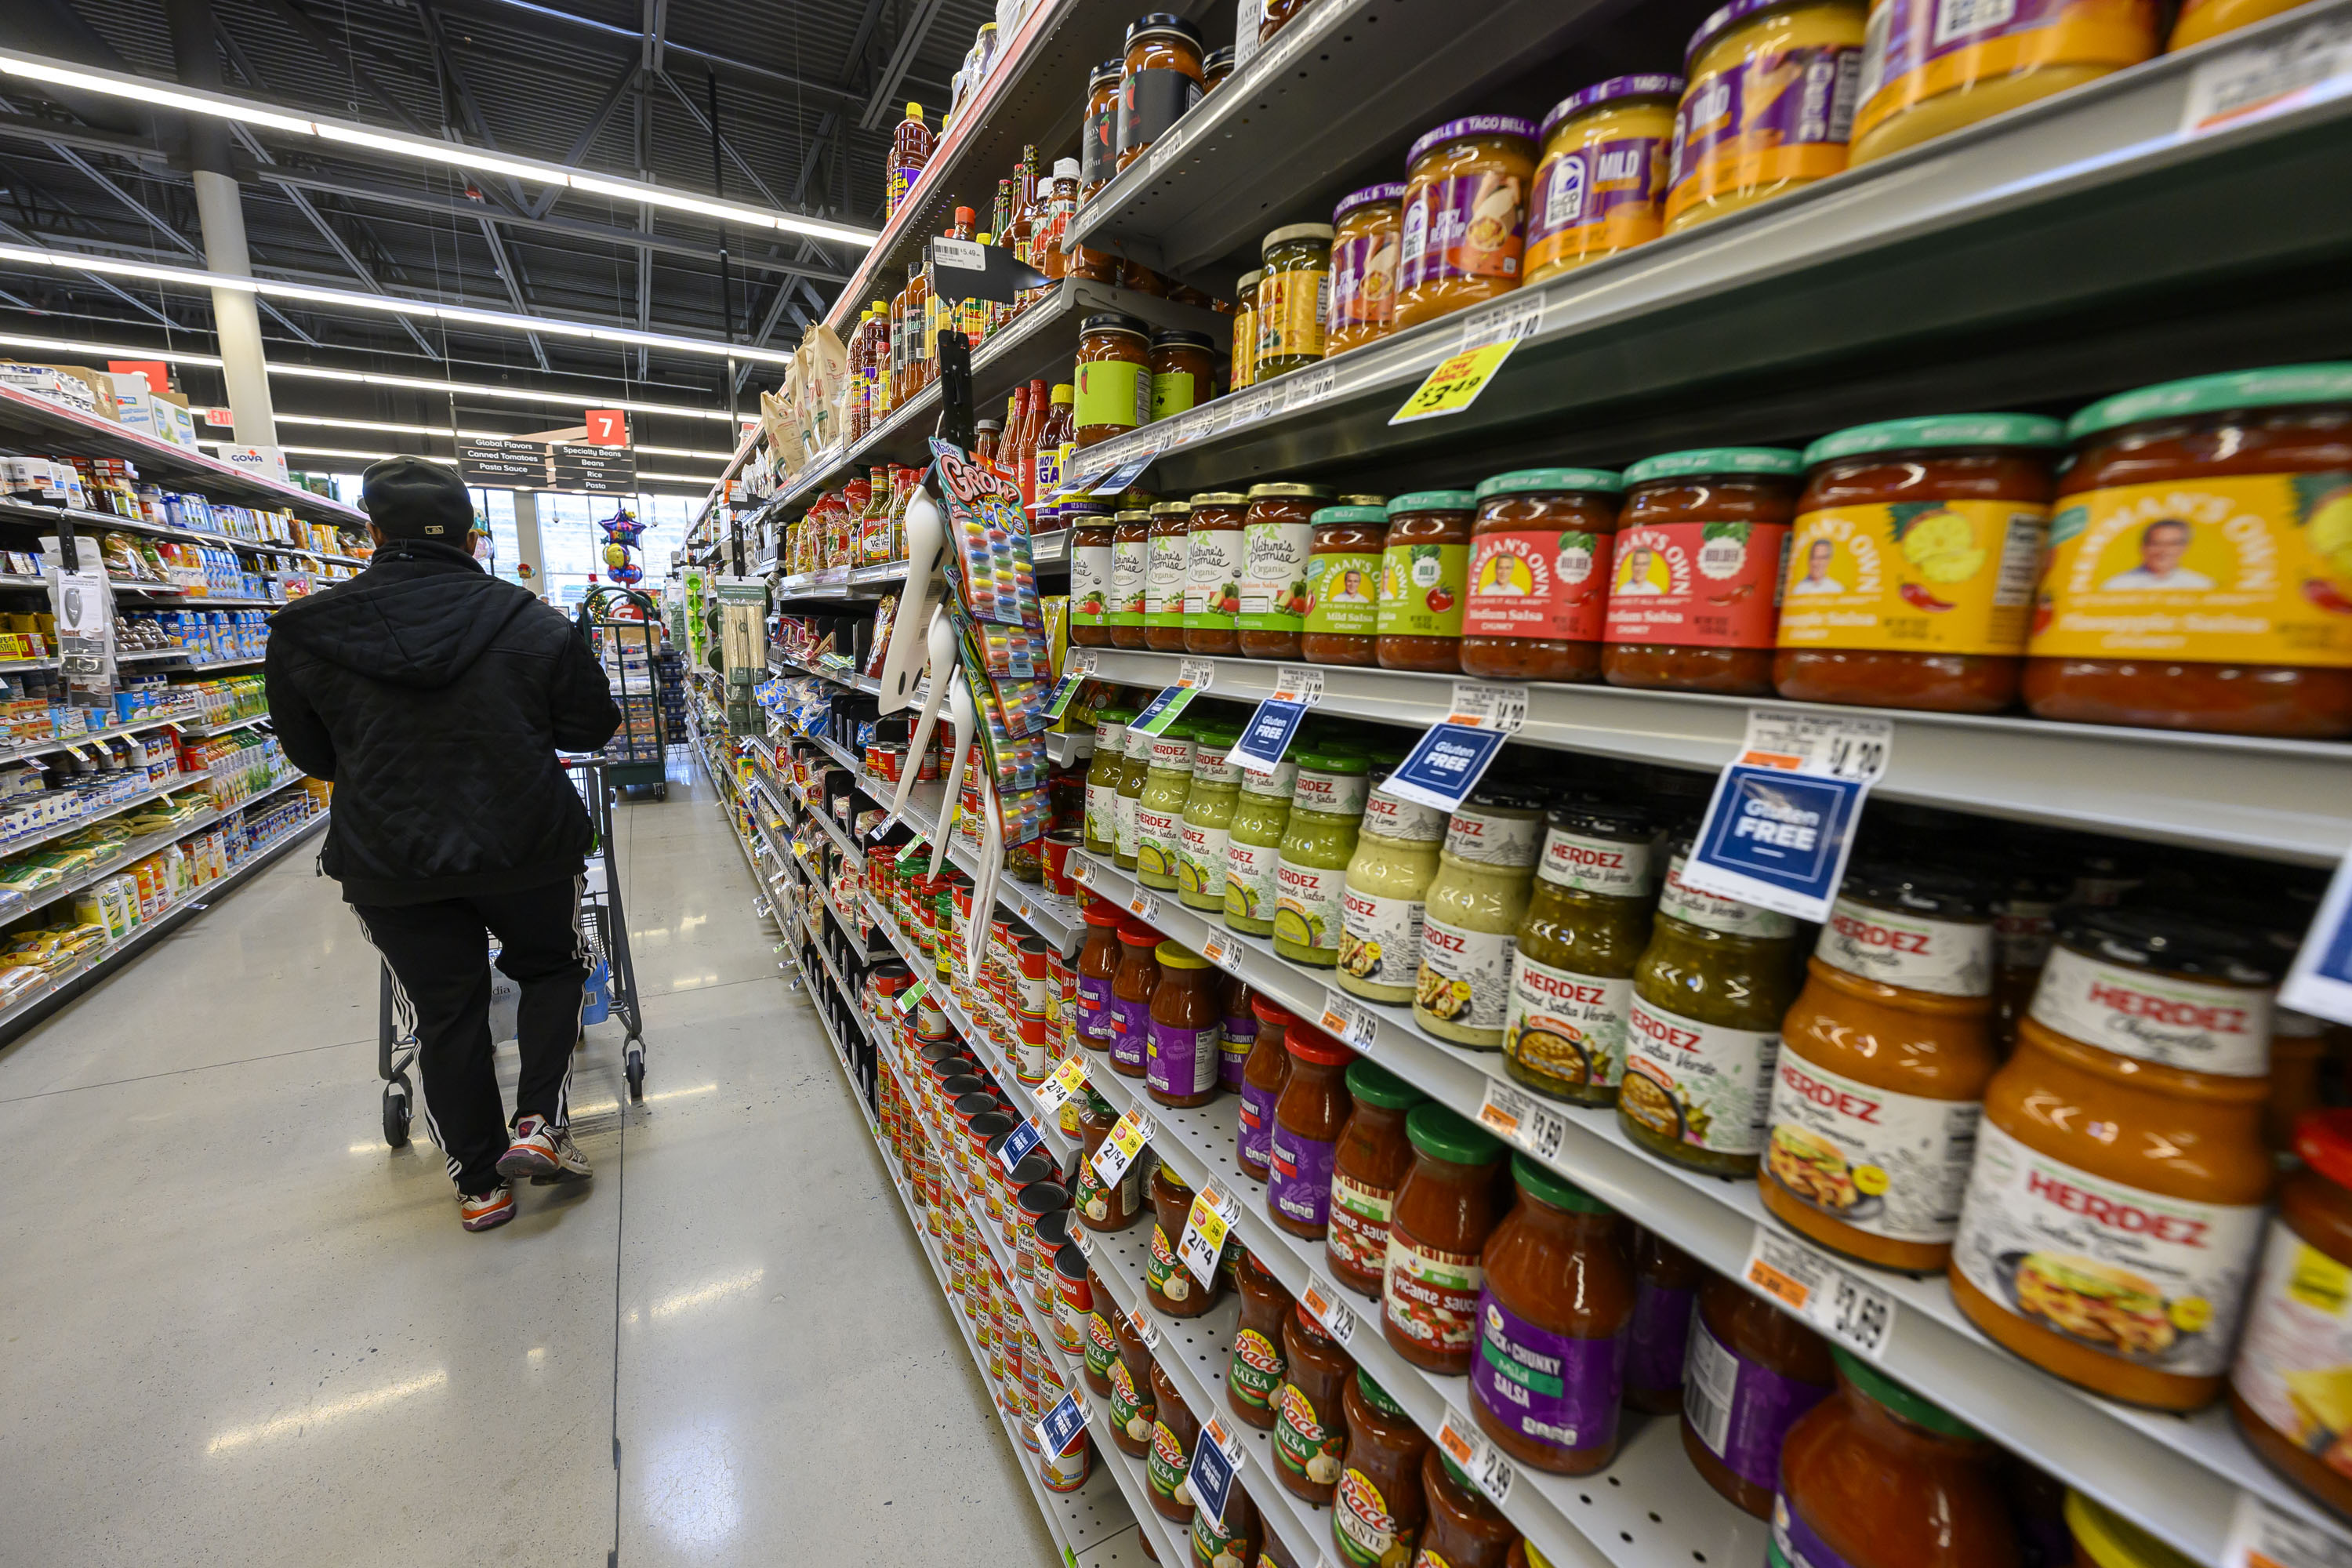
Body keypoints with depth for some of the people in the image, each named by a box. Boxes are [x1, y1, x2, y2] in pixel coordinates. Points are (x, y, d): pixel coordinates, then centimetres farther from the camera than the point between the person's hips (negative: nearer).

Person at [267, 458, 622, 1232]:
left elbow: (314, 756, 6)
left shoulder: (307, 633, -5)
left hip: (389, 862, 2)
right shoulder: (529, 622, -10)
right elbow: (592, 725, -1)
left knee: (445, 1012, 15)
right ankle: (540, 1123, 10)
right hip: (522, 846, -1)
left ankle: (479, 1181, 26)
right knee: (552, 966, 23)